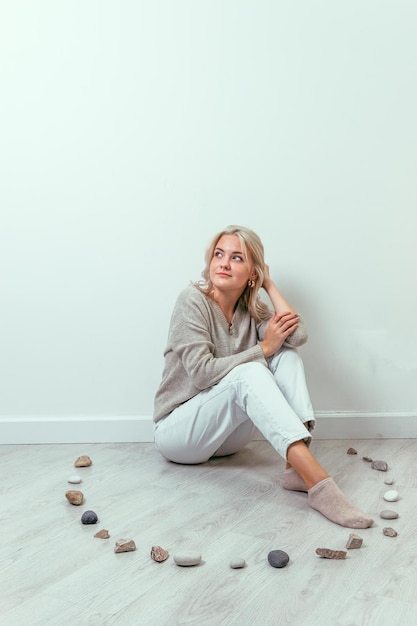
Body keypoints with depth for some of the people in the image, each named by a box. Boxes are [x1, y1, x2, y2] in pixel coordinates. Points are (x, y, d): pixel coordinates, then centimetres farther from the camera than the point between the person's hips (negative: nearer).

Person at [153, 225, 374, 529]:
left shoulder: (251, 309, 3)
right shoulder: (193, 300, -12)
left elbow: (298, 335, -17)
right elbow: (201, 371, -23)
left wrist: (269, 284, -6)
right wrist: (263, 348, -18)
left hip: (228, 435, 6)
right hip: (178, 431, -6)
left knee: (288, 356, -14)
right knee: (248, 372, -33)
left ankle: (298, 467, -30)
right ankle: (317, 481, -47)